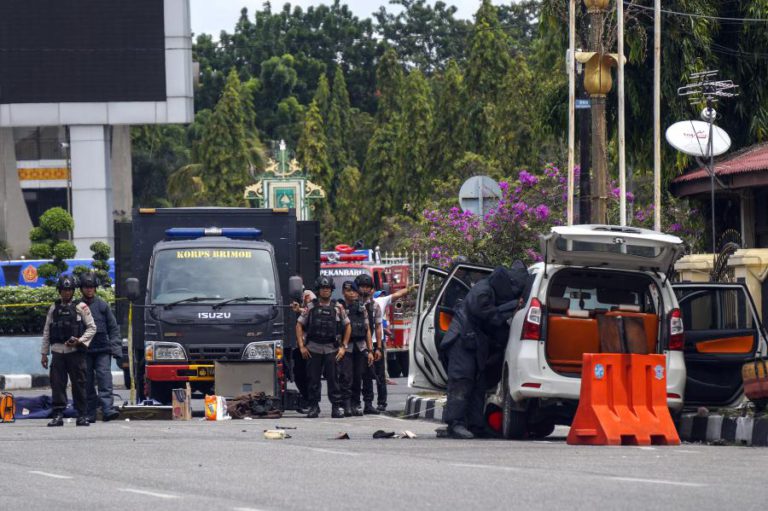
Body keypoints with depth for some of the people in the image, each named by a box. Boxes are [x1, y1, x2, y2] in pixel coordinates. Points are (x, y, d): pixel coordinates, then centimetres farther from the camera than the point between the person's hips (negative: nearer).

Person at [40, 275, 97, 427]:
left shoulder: (80, 307, 3)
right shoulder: (54, 308, 13)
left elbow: (92, 328, 3)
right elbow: (46, 331, 16)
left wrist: (80, 340, -12)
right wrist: (44, 353, 12)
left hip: (75, 351, -3)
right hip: (58, 351, 3)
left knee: (78, 383, -1)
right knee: (57, 384, -2)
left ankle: (82, 415, 5)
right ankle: (58, 415, 0)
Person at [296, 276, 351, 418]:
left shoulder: (338, 308, 5)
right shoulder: (310, 307, 4)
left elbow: (347, 326, 11)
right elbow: (299, 325, 5)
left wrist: (343, 347, 4)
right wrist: (302, 346, -3)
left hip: (331, 349, 0)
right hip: (313, 350, 0)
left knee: (333, 379, -2)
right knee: (313, 379, 2)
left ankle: (336, 407, 3)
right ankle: (314, 406, 10)